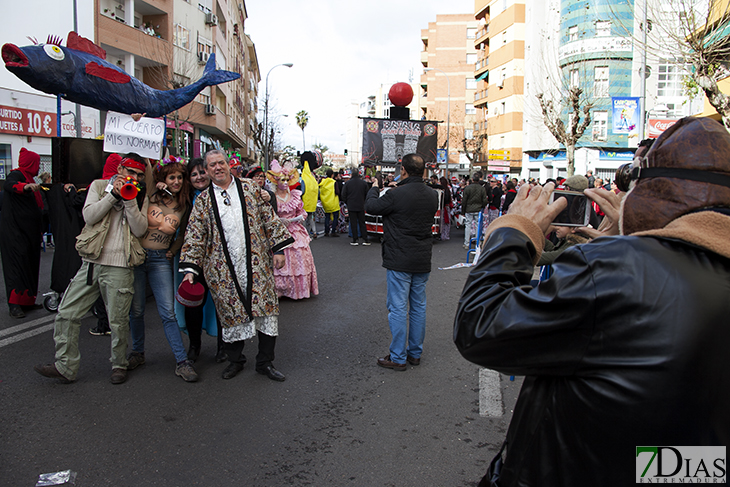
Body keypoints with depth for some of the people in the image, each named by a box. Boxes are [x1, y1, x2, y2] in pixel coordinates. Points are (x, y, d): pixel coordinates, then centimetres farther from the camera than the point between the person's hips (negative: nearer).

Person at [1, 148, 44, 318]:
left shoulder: (28, 178, 22)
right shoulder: (16, 175, -7)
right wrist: (25, 186, -53)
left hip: (28, 231, 10)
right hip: (15, 230, -10)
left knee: (29, 264, 9)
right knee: (17, 264, -12)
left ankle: (27, 301, 14)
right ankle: (14, 305, -12)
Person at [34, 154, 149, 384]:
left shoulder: (141, 197, 9)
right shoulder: (99, 186, 10)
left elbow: (140, 230, -5)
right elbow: (89, 216, -5)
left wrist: (129, 200, -12)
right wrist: (114, 194, -10)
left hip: (120, 267, -2)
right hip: (91, 263, 2)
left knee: (118, 321, 0)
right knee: (67, 313, 3)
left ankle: (119, 365, 20)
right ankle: (66, 367, 15)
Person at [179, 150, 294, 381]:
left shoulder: (250, 188, 8)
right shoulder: (203, 201, 7)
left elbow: (270, 219, 8)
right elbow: (194, 236, 5)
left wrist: (278, 248, 2)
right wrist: (189, 268, -3)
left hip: (256, 263, 0)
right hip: (223, 270, 0)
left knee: (266, 310, -1)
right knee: (231, 314, 6)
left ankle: (265, 362, 13)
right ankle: (235, 360, 27)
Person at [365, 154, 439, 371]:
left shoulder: (396, 195, -19)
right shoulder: (432, 195, 2)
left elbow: (371, 206, -5)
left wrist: (374, 188, 14)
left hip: (400, 261, -6)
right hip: (423, 261, 7)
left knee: (398, 308, 1)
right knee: (418, 306, 15)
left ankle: (398, 357, 9)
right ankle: (415, 353, 26)